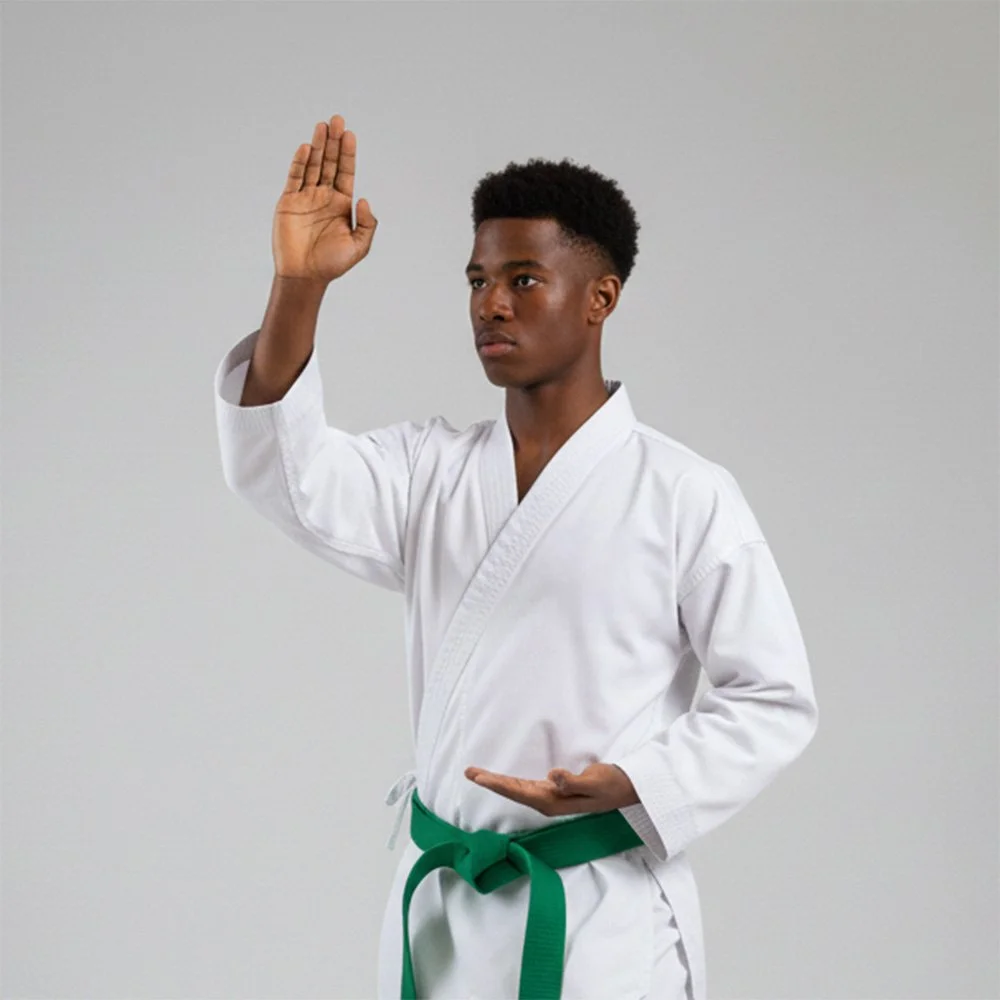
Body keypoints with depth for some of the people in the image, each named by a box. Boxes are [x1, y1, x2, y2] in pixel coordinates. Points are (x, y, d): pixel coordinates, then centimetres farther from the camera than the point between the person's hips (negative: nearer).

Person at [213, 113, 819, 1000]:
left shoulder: (685, 496, -8)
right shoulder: (429, 471, 4)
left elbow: (776, 701, -5)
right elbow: (286, 473, -14)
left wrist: (629, 784, -19)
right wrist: (298, 288, -26)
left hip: (603, 917, -4)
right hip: (439, 904, 4)